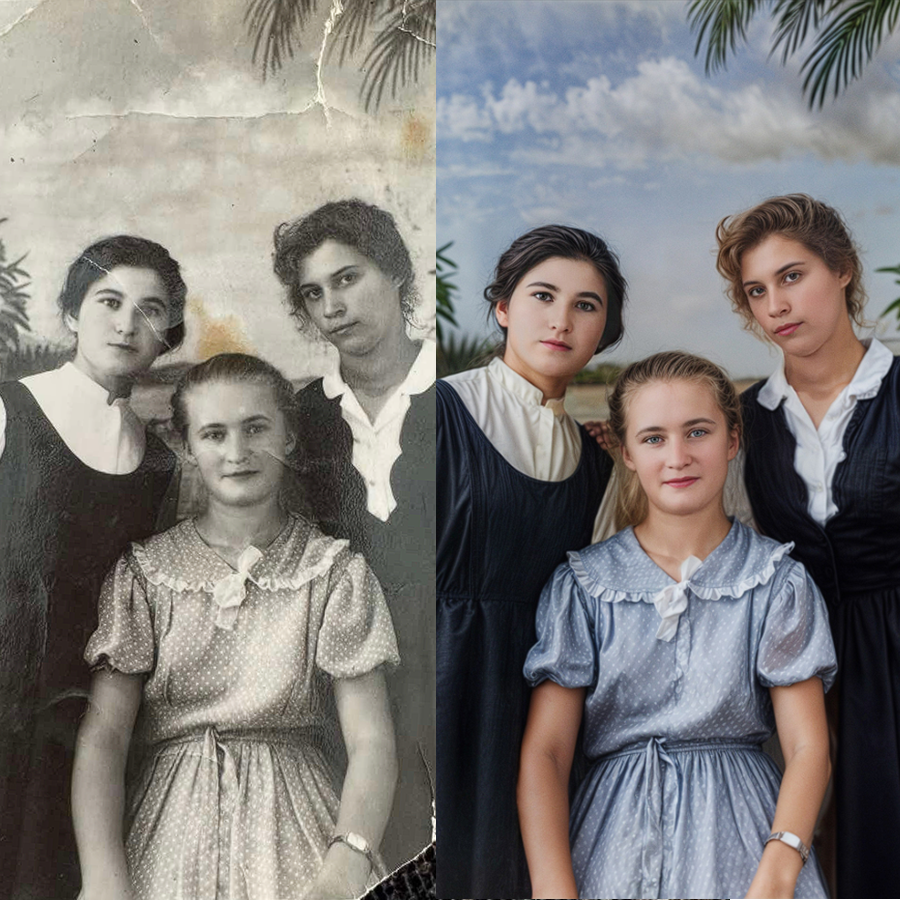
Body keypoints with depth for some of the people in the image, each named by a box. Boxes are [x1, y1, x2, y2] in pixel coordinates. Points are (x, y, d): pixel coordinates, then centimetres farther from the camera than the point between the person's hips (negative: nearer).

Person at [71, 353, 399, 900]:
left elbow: (372, 741, -6)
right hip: (169, 828, 1)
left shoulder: (335, 571, 2)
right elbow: (102, 736, -2)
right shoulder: (144, 572, 5)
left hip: (291, 829, -1)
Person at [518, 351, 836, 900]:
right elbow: (544, 752, -2)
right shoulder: (581, 586, 4)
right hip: (615, 833, 0)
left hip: (741, 830, 0)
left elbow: (808, 746, -2)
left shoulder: (778, 581, 4)